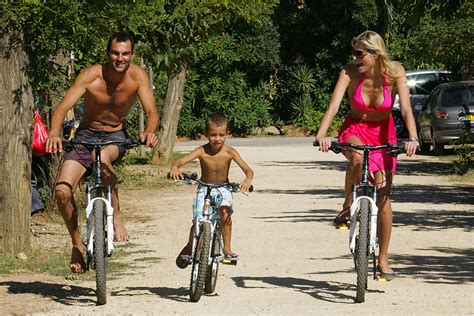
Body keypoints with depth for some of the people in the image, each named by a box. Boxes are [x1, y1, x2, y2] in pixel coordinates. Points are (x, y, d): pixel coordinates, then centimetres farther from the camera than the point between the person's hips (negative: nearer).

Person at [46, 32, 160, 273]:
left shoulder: (137, 76, -16)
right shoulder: (91, 76, -21)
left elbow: (152, 111, -21)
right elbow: (62, 107, -26)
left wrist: (150, 132, -44)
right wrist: (54, 132, -47)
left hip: (115, 136, -1)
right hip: (86, 135, 1)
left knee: (103, 157, -39)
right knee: (62, 190, -18)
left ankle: (116, 218, -21)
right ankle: (77, 242, 6)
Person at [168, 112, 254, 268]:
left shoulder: (229, 152, -18)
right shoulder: (202, 151, -19)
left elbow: (248, 169, -22)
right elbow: (180, 161, -28)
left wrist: (247, 180, -45)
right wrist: (174, 168, -51)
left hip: (223, 189, 0)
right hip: (204, 189, 0)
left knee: (225, 211, -28)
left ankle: (227, 249, -17)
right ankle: (189, 248, 18)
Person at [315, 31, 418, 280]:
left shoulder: (395, 72, -19)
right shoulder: (350, 73, -19)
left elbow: (406, 108, -26)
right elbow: (334, 105, -29)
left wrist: (412, 138, -43)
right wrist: (322, 134, -46)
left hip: (383, 133, 1)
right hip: (354, 130, -1)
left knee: (384, 195, -4)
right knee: (357, 158, -39)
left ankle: (383, 259, 7)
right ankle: (347, 206, -12)